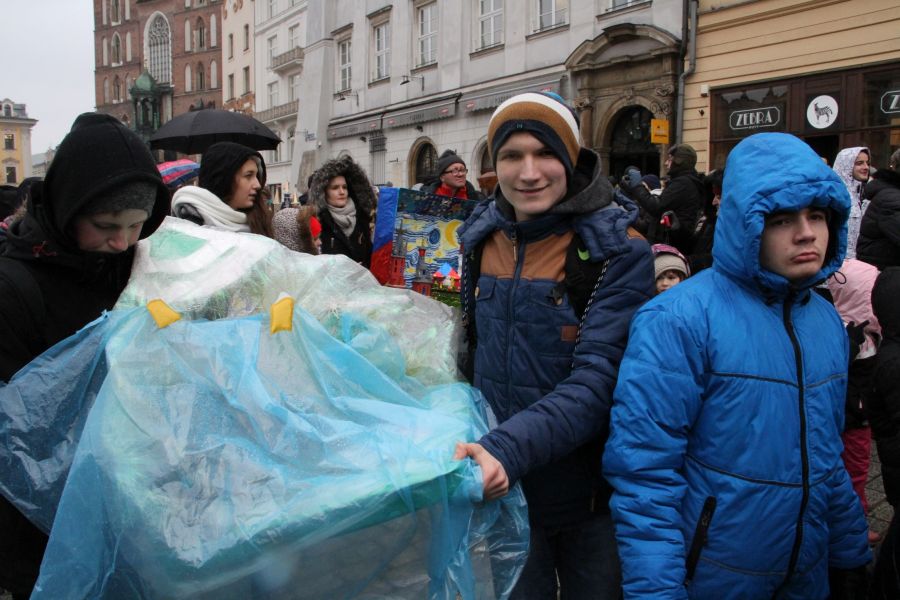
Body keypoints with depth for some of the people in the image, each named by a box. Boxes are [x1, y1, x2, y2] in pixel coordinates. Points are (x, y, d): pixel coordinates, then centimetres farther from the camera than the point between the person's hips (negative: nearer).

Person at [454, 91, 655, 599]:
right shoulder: (483, 237, 0)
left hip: (591, 494, -3)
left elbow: (598, 381, -24)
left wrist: (507, 449, -37)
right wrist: (478, 451, 4)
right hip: (503, 487, 4)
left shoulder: (619, 250, -16)